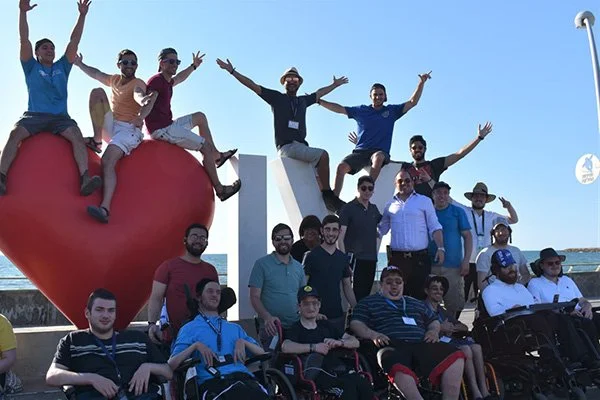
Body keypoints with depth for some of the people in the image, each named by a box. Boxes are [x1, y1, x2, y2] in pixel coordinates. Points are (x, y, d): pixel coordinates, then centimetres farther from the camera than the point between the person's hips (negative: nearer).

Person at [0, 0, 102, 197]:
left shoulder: (62, 67, 21)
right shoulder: (31, 68, 17)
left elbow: (74, 41, 16)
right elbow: (24, 40, 6)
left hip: (60, 117, 1)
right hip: (34, 115, -1)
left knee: (76, 135, -30)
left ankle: (85, 179, -44)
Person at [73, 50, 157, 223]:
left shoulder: (137, 83, -5)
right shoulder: (114, 80, 19)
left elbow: (139, 96, -28)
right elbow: (95, 73, 37)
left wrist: (141, 115, -48)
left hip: (128, 129, -6)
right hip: (110, 126, 7)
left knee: (108, 161, -30)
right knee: (97, 92, -6)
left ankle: (105, 209, -43)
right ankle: (97, 140, -13)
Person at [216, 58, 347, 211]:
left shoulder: (303, 100, 23)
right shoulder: (277, 97, 8)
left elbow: (320, 93, 40)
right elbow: (253, 86, 5)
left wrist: (335, 85, 51)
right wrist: (232, 71, 1)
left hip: (301, 146, 7)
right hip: (286, 146, -7)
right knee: (323, 155, -22)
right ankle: (328, 194, -19)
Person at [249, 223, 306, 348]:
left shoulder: (298, 267, 12)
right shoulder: (262, 264, -3)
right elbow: (254, 297, -7)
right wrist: (267, 317, -23)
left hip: (296, 327, 4)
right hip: (271, 328, -4)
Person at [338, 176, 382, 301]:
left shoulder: (374, 209, 13)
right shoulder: (348, 209, -5)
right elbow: (340, 238, -9)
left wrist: (375, 253, 15)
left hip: (371, 260, 6)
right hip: (354, 259, -6)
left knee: (366, 294, 9)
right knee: (355, 295, -8)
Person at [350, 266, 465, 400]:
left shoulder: (416, 303, 34)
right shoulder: (369, 302, 21)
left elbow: (434, 321, 38)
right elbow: (356, 323, 9)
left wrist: (434, 331, 13)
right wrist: (373, 335, -10)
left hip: (421, 345, 5)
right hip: (392, 347, -4)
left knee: (456, 356, -21)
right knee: (400, 369, -42)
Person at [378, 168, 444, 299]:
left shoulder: (424, 201, 7)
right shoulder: (390, 205, 13)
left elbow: (434, 227, 2)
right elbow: (381, 229, 17)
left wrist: (440, 248, -10)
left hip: (419, 258, -2)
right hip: (396, 258, 2)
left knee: (419, 295, -2)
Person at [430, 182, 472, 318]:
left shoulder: (458, 212, 5)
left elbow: (467, 236, 3)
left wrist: (466, 261, -7)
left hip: (453, 266, -1)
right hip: (430, 265, 1)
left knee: (454, 304, 0)